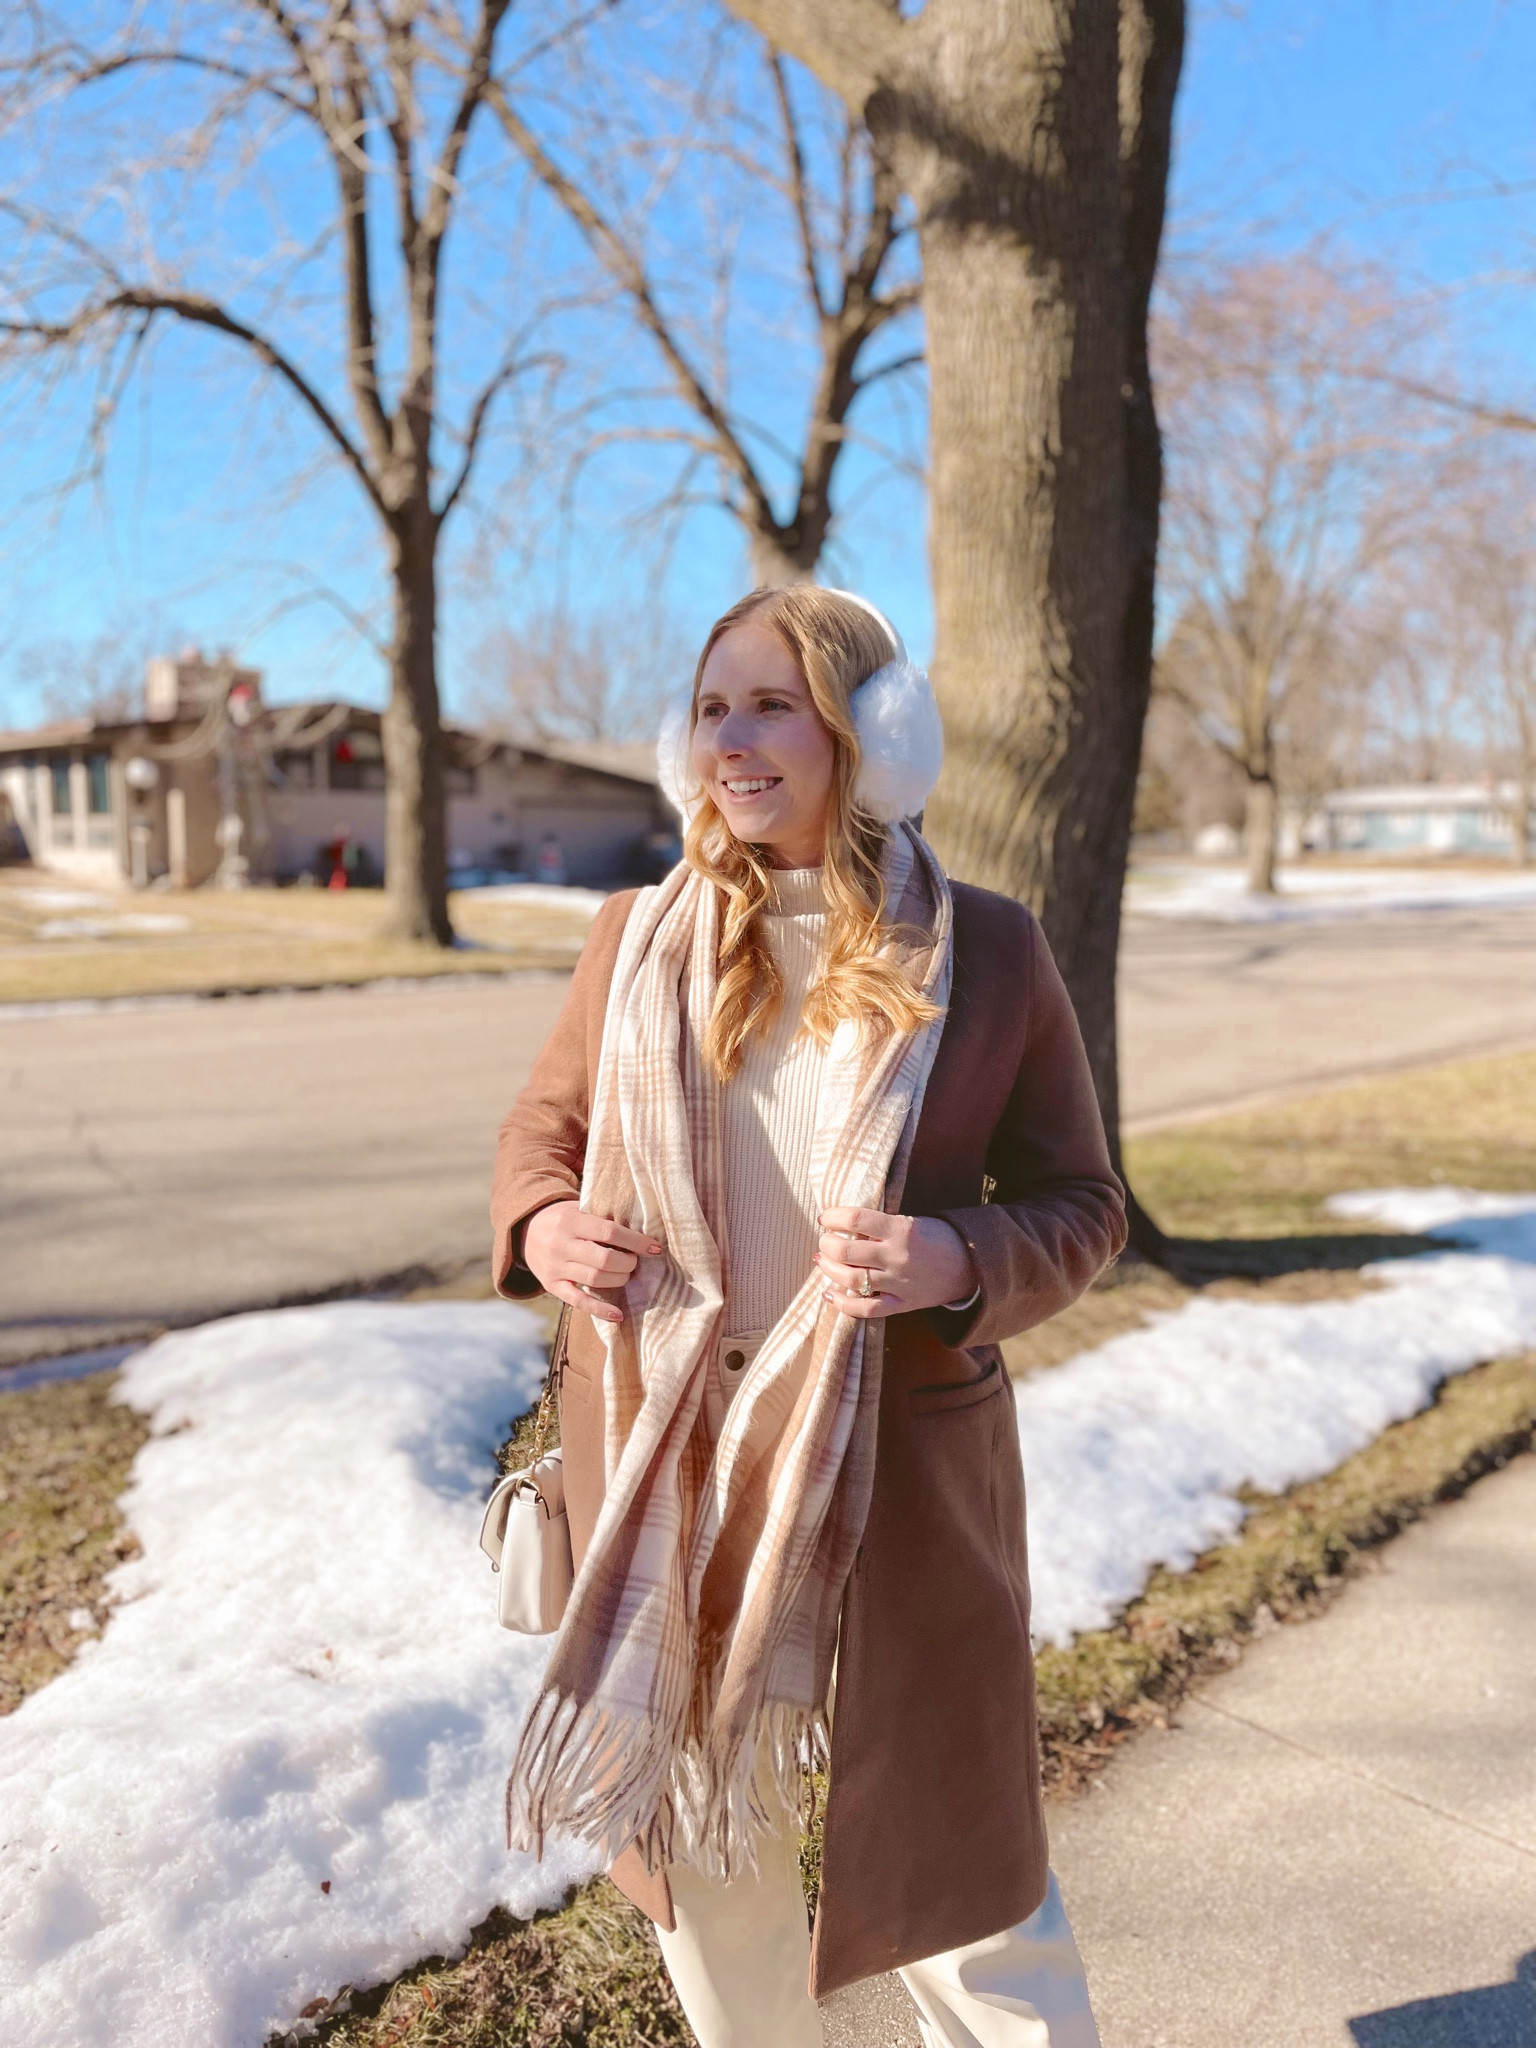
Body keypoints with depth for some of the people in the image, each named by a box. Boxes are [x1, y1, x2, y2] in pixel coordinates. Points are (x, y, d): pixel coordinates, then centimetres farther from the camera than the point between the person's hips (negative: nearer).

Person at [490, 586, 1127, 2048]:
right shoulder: (635, 939, -1)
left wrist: (964, 1262, -21)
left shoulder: (986, 951, -6)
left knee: (941, 1835, 13)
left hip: (898, 1477, -2)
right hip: (661, 1473, 3)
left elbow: (1080, 1202, 0)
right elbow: (543, 1124, 12)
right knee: (699, 1827, 22)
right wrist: (538, 1225, -11)